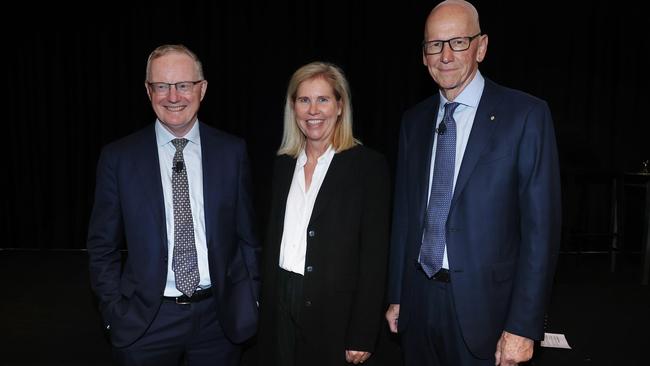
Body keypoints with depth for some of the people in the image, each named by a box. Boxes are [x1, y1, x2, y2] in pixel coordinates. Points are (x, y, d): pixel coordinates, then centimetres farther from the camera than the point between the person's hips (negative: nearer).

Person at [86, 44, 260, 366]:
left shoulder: (232, 151, -2)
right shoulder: (118, 157, -4)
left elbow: (246, 233, 3)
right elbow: (102, 246, 2)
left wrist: (250, 300, 2)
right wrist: (115, 312, -2)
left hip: (219, 317, 1)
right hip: (145, 322, -1)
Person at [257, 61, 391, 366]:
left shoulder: (369, 165, -9)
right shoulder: (283, 164, 7)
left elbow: (375, 254, -11)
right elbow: (272, 241, 11)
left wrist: (363, 337, -13)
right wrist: (265, 308, 8)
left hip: (336, 315, -4)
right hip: (280, 309, 4)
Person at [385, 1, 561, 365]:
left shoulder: (525, 114, -9)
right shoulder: (414, 120, 6)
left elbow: (541, 225, -11)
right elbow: (404, 213, 9)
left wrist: (523, 326, -13)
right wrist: (396, 296, 9)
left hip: (484, 305, -4)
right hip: (419, 300, 4)